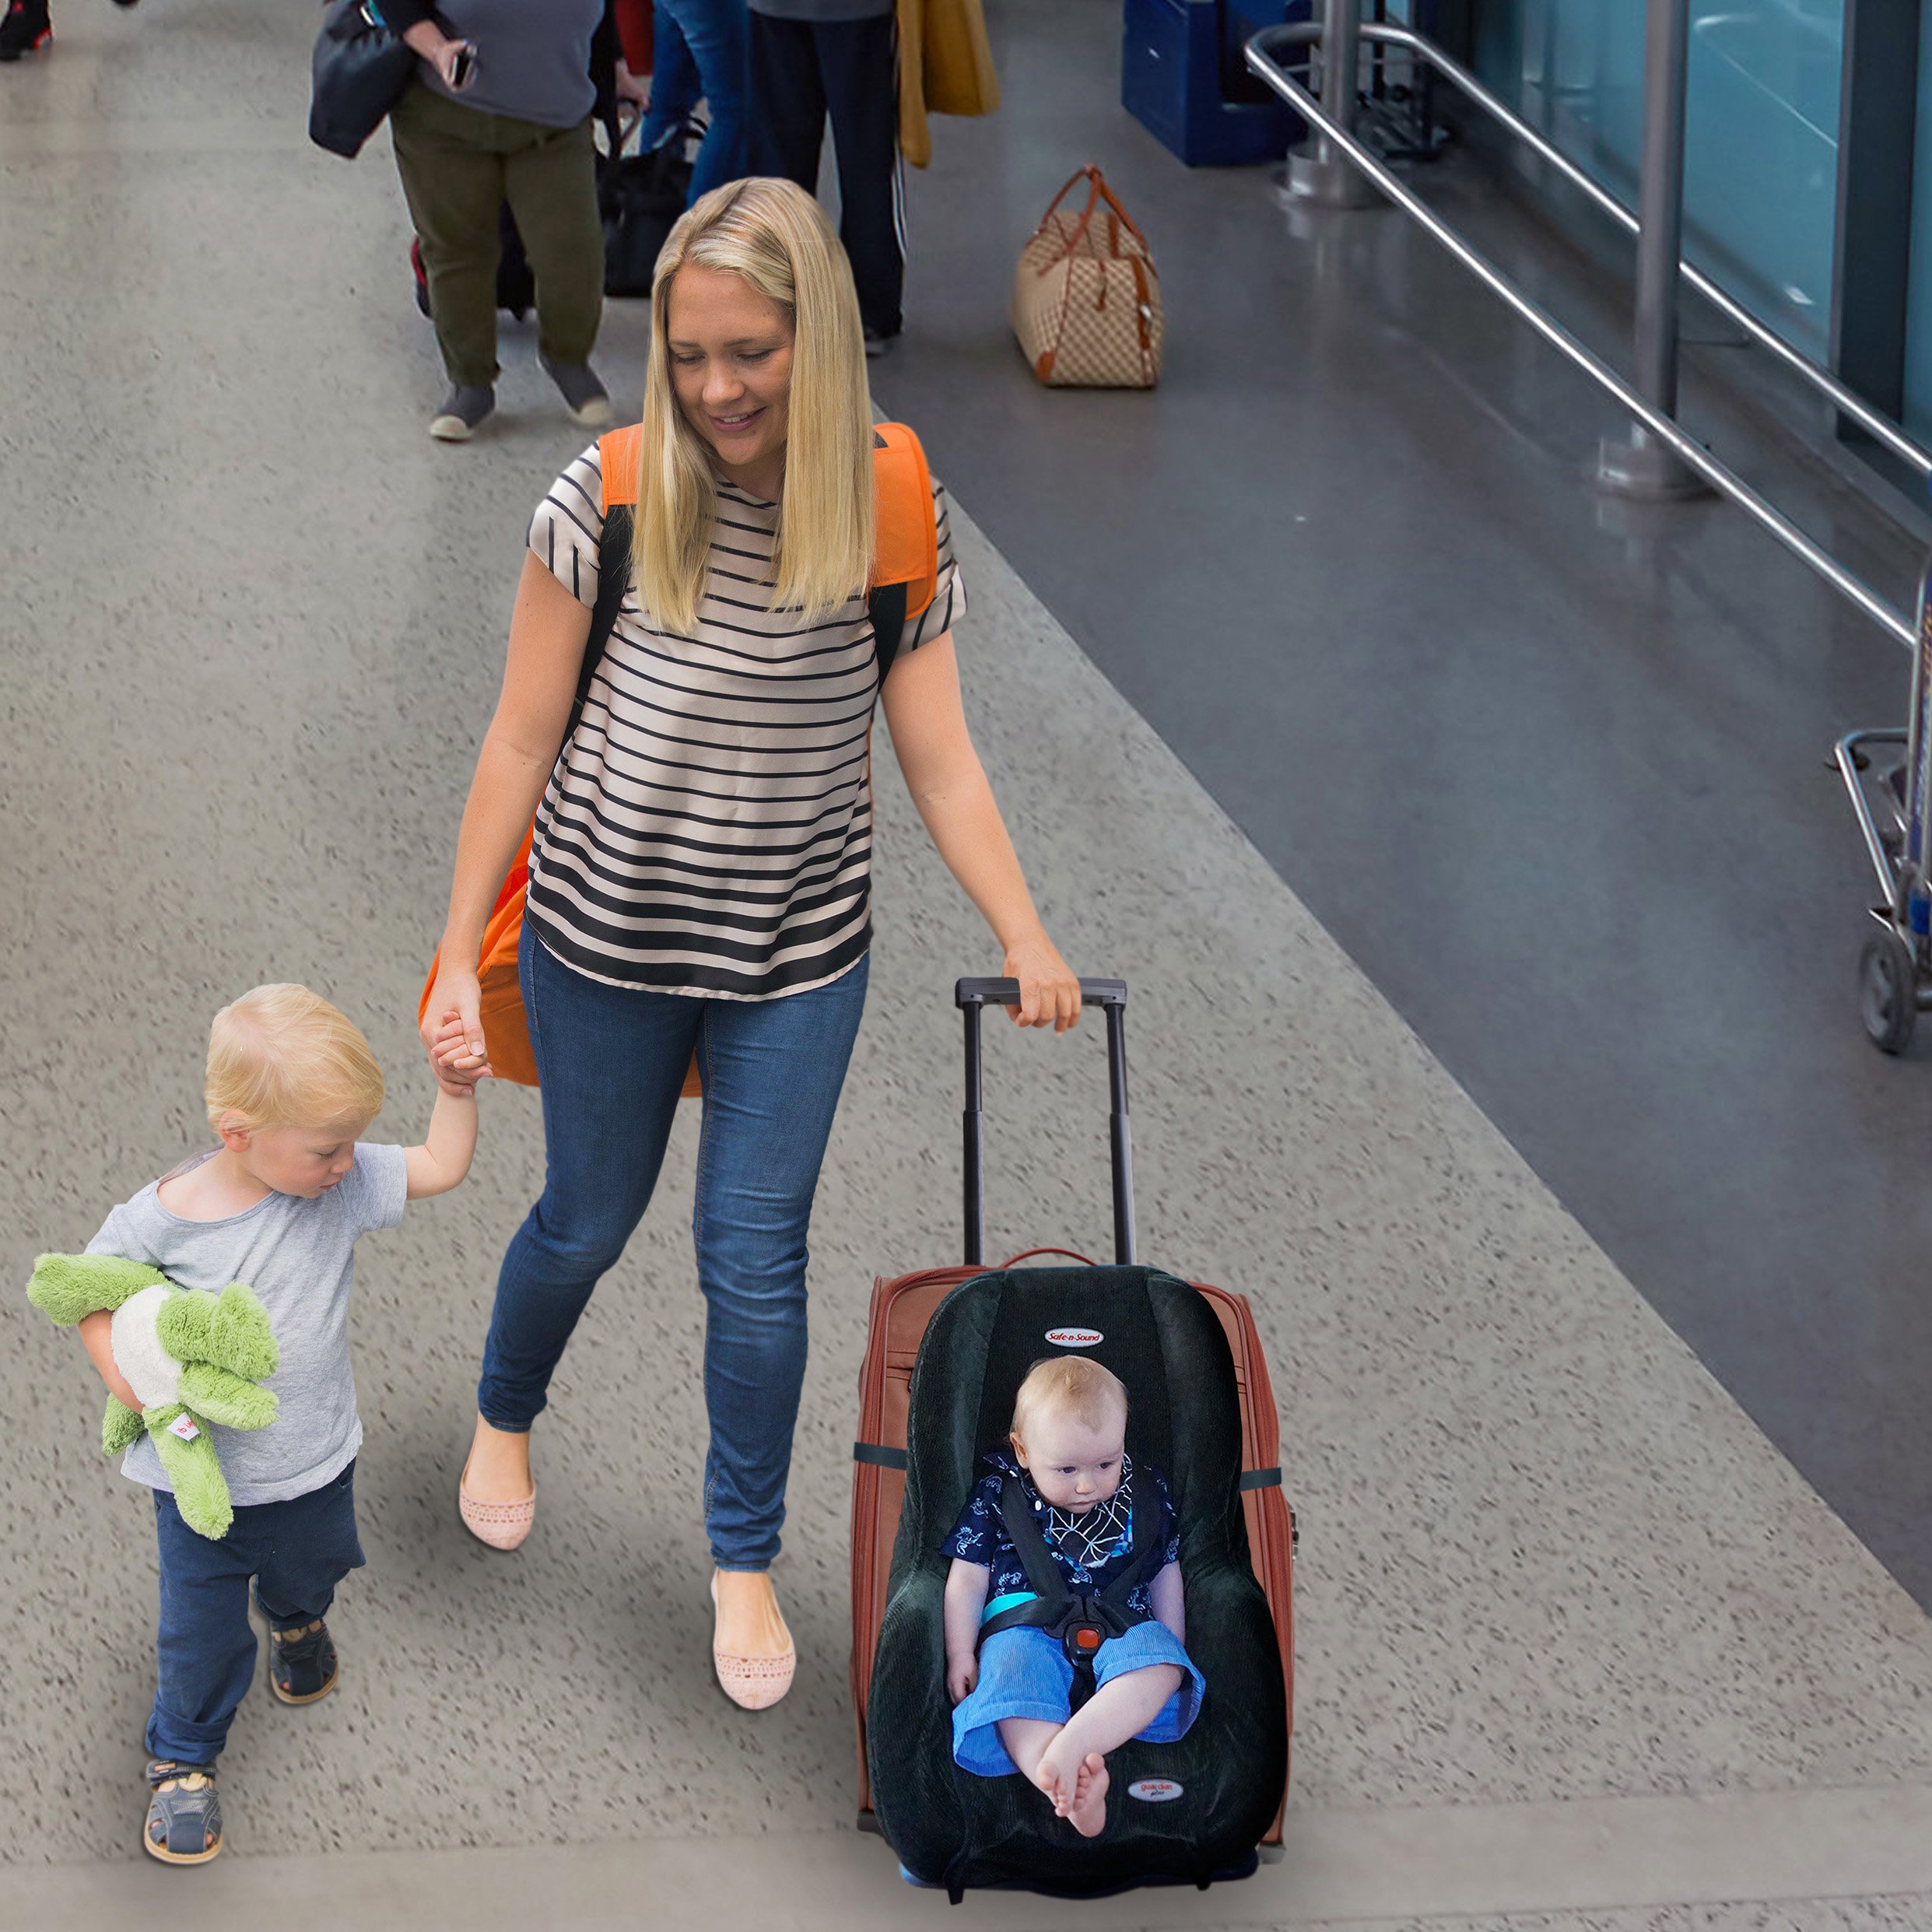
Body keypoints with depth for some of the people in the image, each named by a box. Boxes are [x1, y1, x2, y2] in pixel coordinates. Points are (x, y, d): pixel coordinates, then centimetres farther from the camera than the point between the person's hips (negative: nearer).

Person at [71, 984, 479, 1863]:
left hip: (315, 1462, 4)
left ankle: (299, 1622, 67)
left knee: (311, 1570, 31)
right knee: (203, 1633, 8)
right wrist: (126, 1376, -22)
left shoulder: (341, 1183, -17)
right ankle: (181, 1757, 35)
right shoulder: (159, 1219, -26)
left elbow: (442, 1166, -7)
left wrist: (455, 1086, -22)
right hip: (204, 1480, -4)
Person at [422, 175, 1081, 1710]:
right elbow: (522, 744, -8)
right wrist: (459, 957, -7)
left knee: (757, 1253, 4)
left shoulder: (895, 517, -11)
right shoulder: (610, 504, -16)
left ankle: (746, 1560, 24)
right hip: (609, 939, 0)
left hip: (799, 955, 1)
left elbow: (939, 757, -7)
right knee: (590, 1220, 18)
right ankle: (505, 1415, 50)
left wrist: (1027, 938, -17)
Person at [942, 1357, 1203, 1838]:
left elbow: (1166, 1574, 18)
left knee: (1159, 1666, -33)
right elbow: (967, 1580, 9)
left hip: (1123, 1631, 2)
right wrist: (960, 1655, 2)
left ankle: (1067, 1749, -53)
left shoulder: (1145, 1491, 11)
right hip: (1027, 1628, -2)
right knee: (1013, 1673, -37)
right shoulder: (996, 1496, 6)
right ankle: (1069, 1790, -61)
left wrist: (1173, 1650, 11)